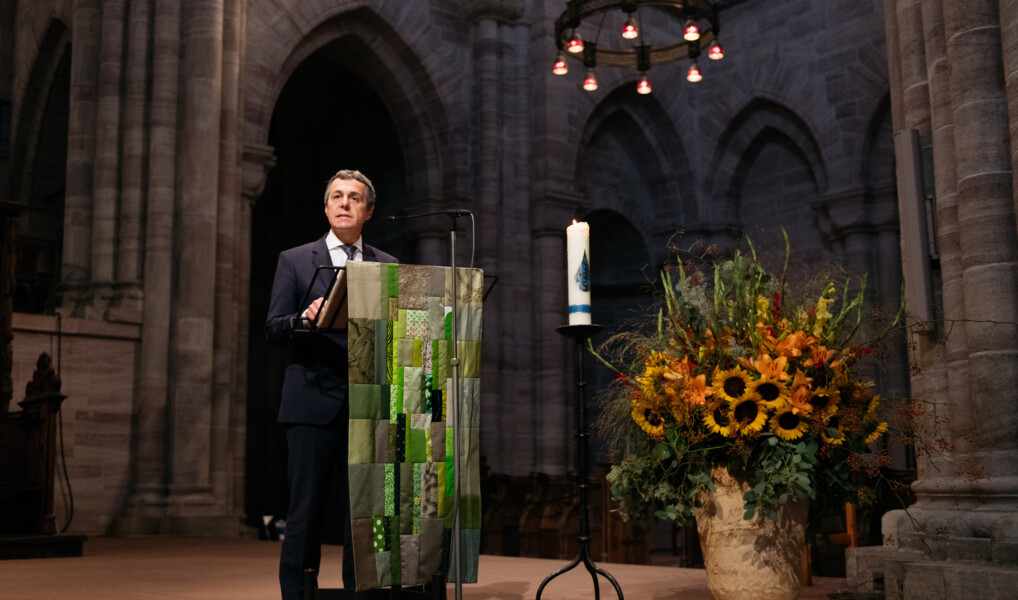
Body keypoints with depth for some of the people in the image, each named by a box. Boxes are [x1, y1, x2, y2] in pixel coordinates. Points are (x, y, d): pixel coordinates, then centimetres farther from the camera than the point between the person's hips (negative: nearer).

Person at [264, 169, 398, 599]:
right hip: (314, 401, -2)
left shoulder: (388, 266, 16)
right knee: (305, 512, -1)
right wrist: (303, 318, -18)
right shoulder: (294, 260, 10)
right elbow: (272, 329, 2)